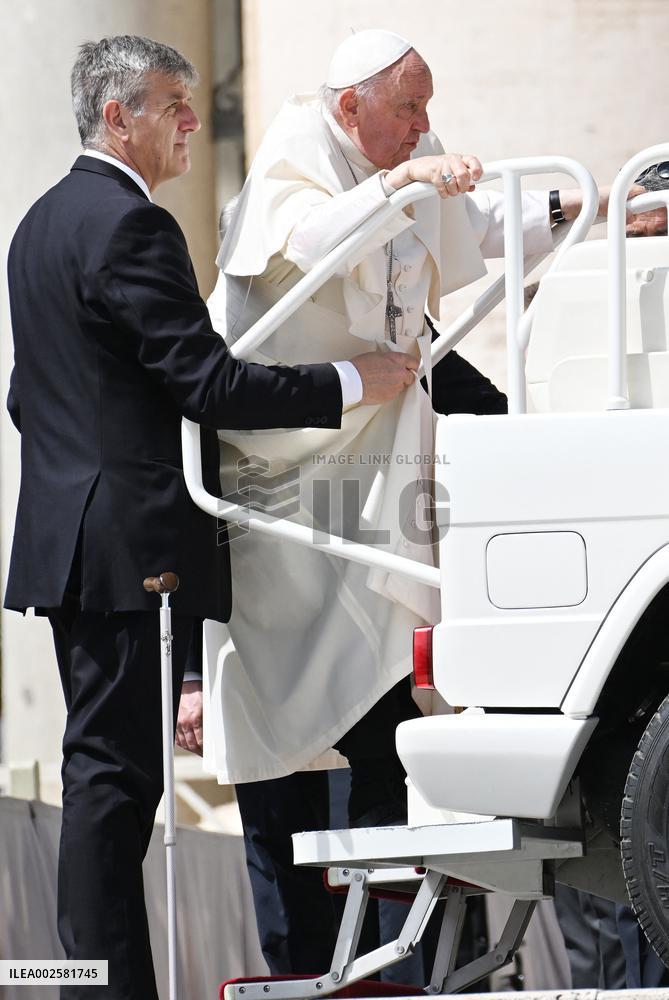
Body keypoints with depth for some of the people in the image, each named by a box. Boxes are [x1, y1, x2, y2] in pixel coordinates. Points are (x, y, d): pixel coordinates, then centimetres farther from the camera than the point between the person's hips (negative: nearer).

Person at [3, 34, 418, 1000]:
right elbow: (209, 386, -19)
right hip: (133, 546, -10)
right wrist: (354, 382, -12)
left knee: (104, 765, 12)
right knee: (115, 769, -9)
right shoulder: (132, 228, -15)